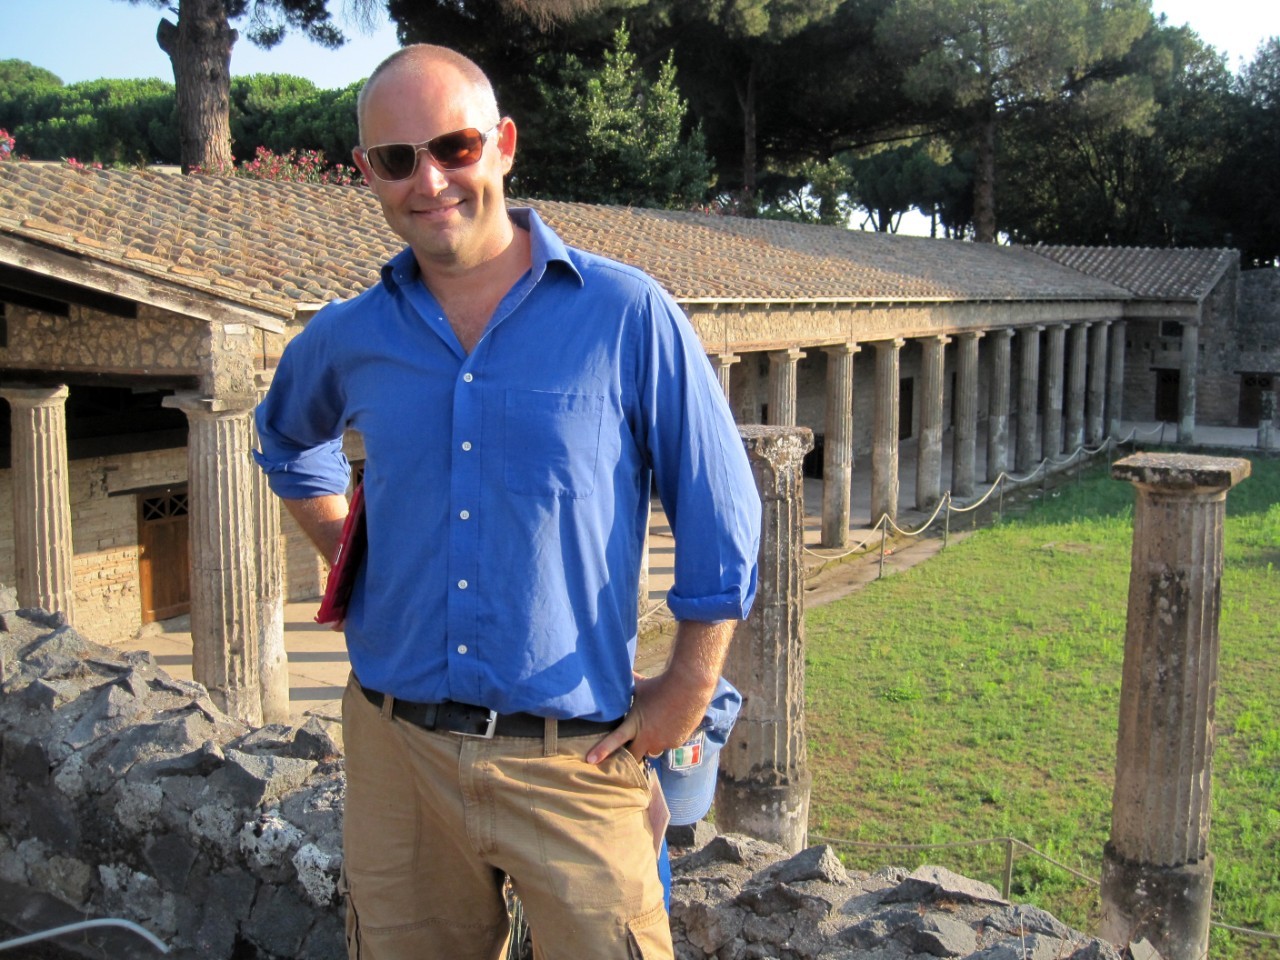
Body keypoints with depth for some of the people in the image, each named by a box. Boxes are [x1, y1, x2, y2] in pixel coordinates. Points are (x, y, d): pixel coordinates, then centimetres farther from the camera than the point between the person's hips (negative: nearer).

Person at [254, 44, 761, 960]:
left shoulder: (628, 316, -7)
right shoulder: (349, 338, 5)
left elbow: (718, 515, -1)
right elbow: (289, 443, 28)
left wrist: (690, 687, -2)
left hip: (574, 756, -3)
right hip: (396, 747, 4)